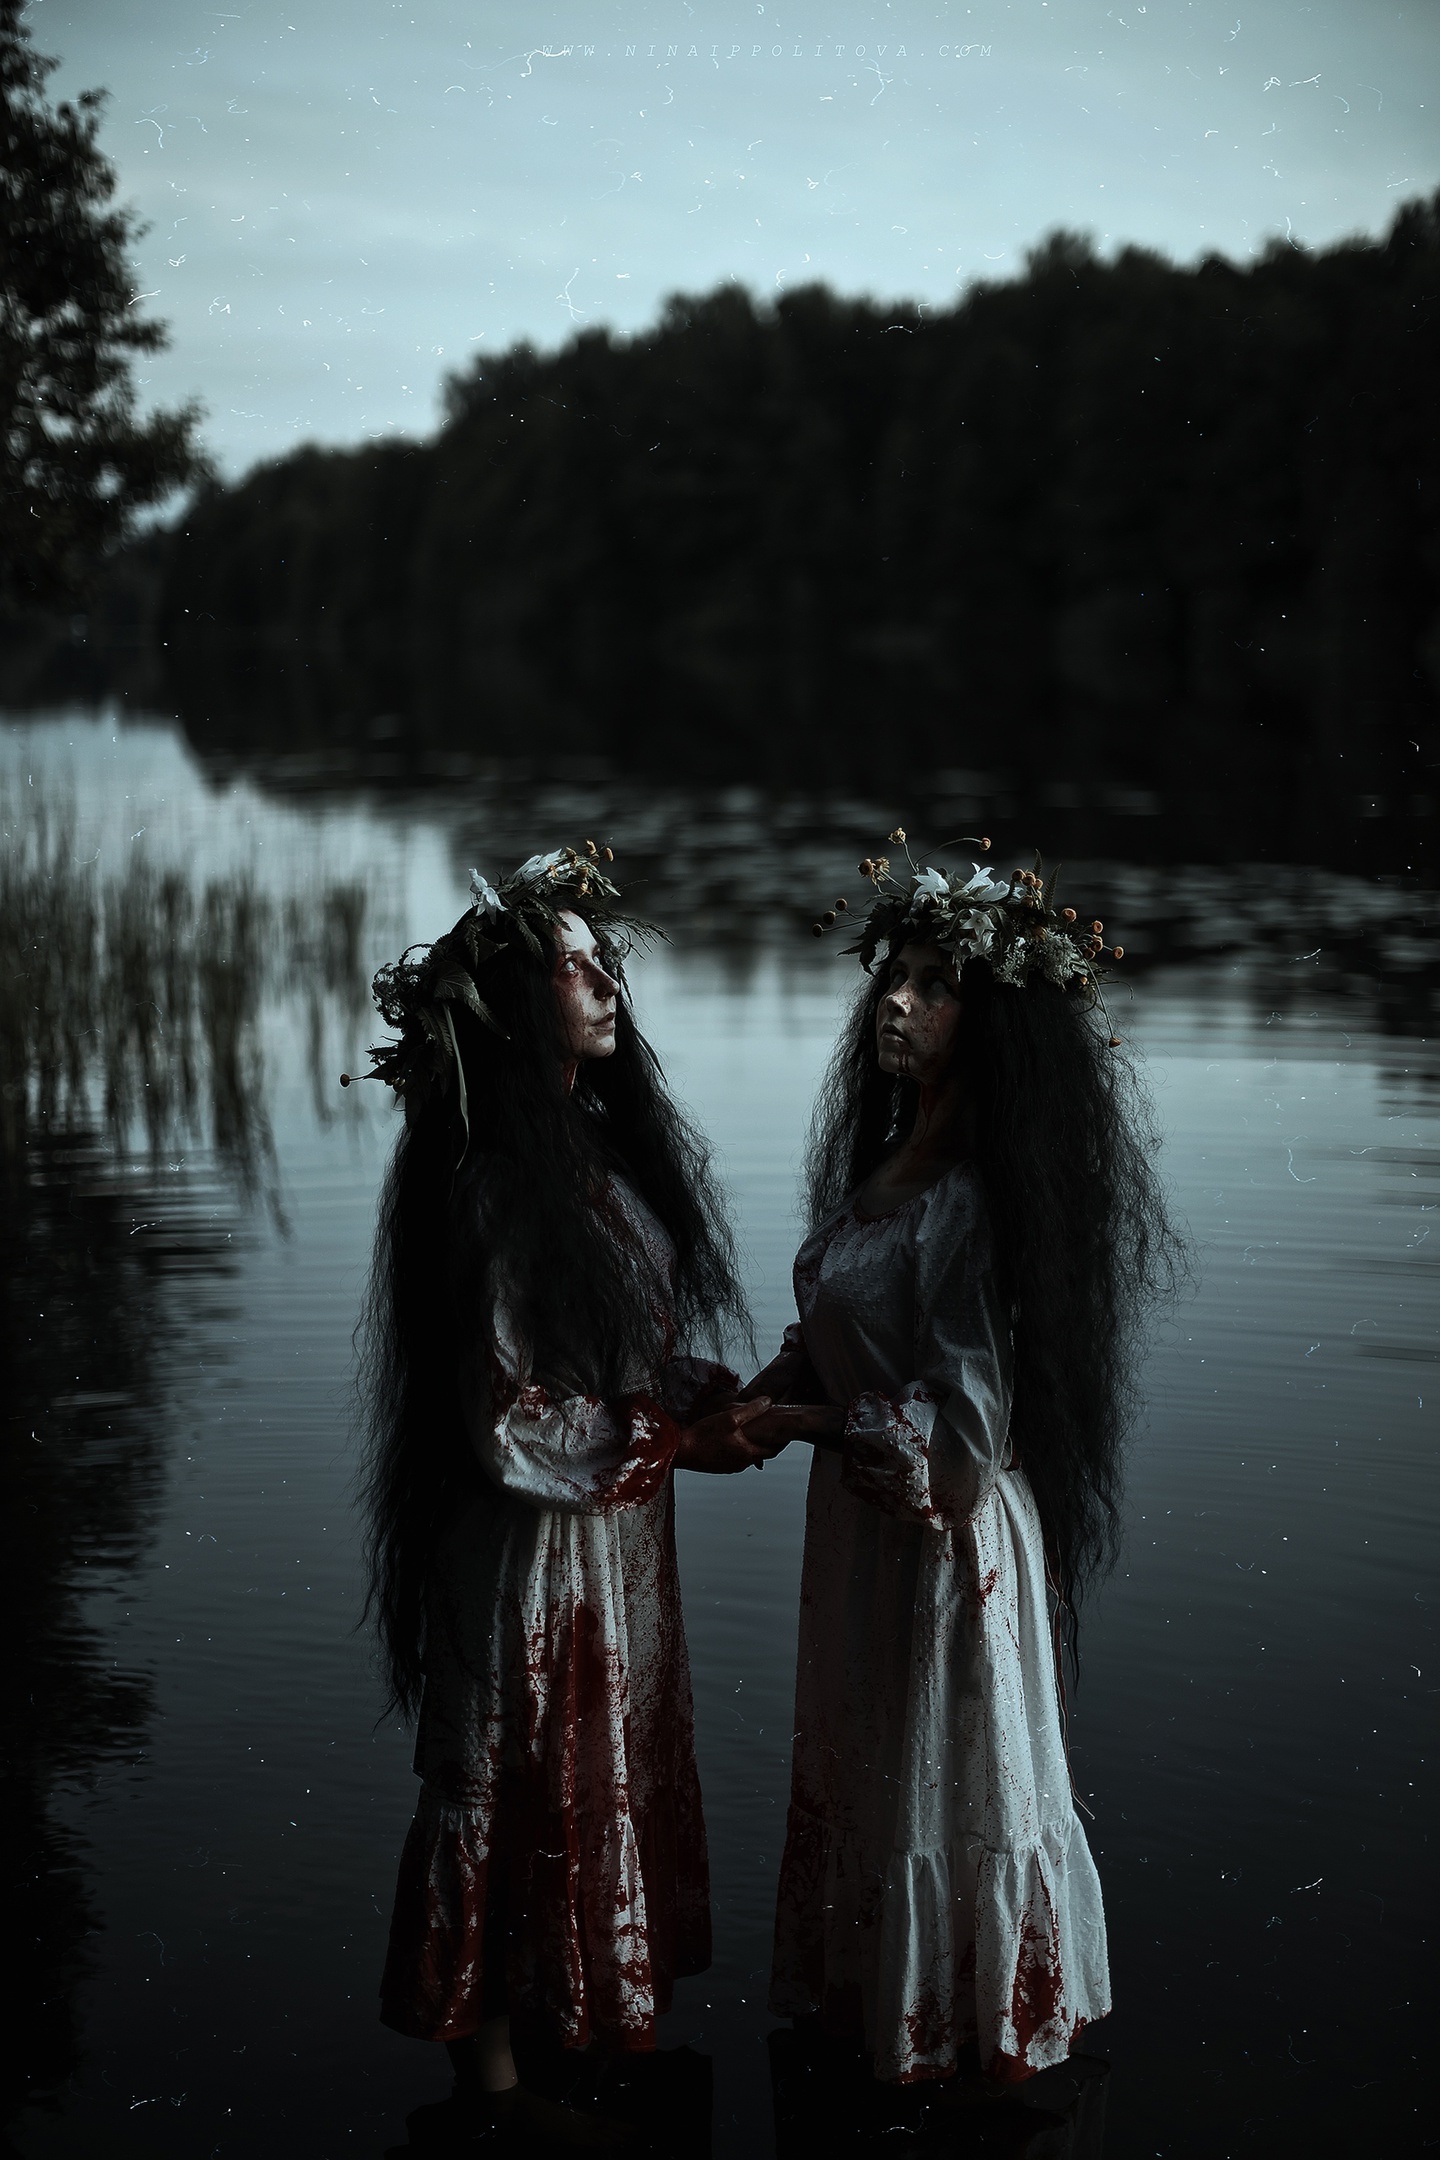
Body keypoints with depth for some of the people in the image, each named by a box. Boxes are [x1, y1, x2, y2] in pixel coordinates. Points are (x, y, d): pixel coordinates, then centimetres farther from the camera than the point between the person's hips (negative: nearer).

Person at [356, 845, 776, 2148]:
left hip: (618, 1538, 9)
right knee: (523, 1798, 6)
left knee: (605, 1781, 20)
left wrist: (718, 1399, -3)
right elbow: (512, 1419, -23)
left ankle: (577, 2016, 38)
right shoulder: (499, 1181, -22)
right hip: (534, 1545, -9)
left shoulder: (599, 1144, 6)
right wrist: (686, 1437, -16)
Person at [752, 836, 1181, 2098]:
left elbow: (957, 1417, -22)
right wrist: (756, 1398, -2)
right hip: (864, 1516, 8)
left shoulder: (971, 1196, -23)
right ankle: (868, 1991, 39)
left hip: (946, 1523, -8)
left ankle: (969, 2026, 29)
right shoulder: (884, 1159, 3)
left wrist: (796, 1421, -11)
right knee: (864, 1756, 21)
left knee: (946, 1773, 9)